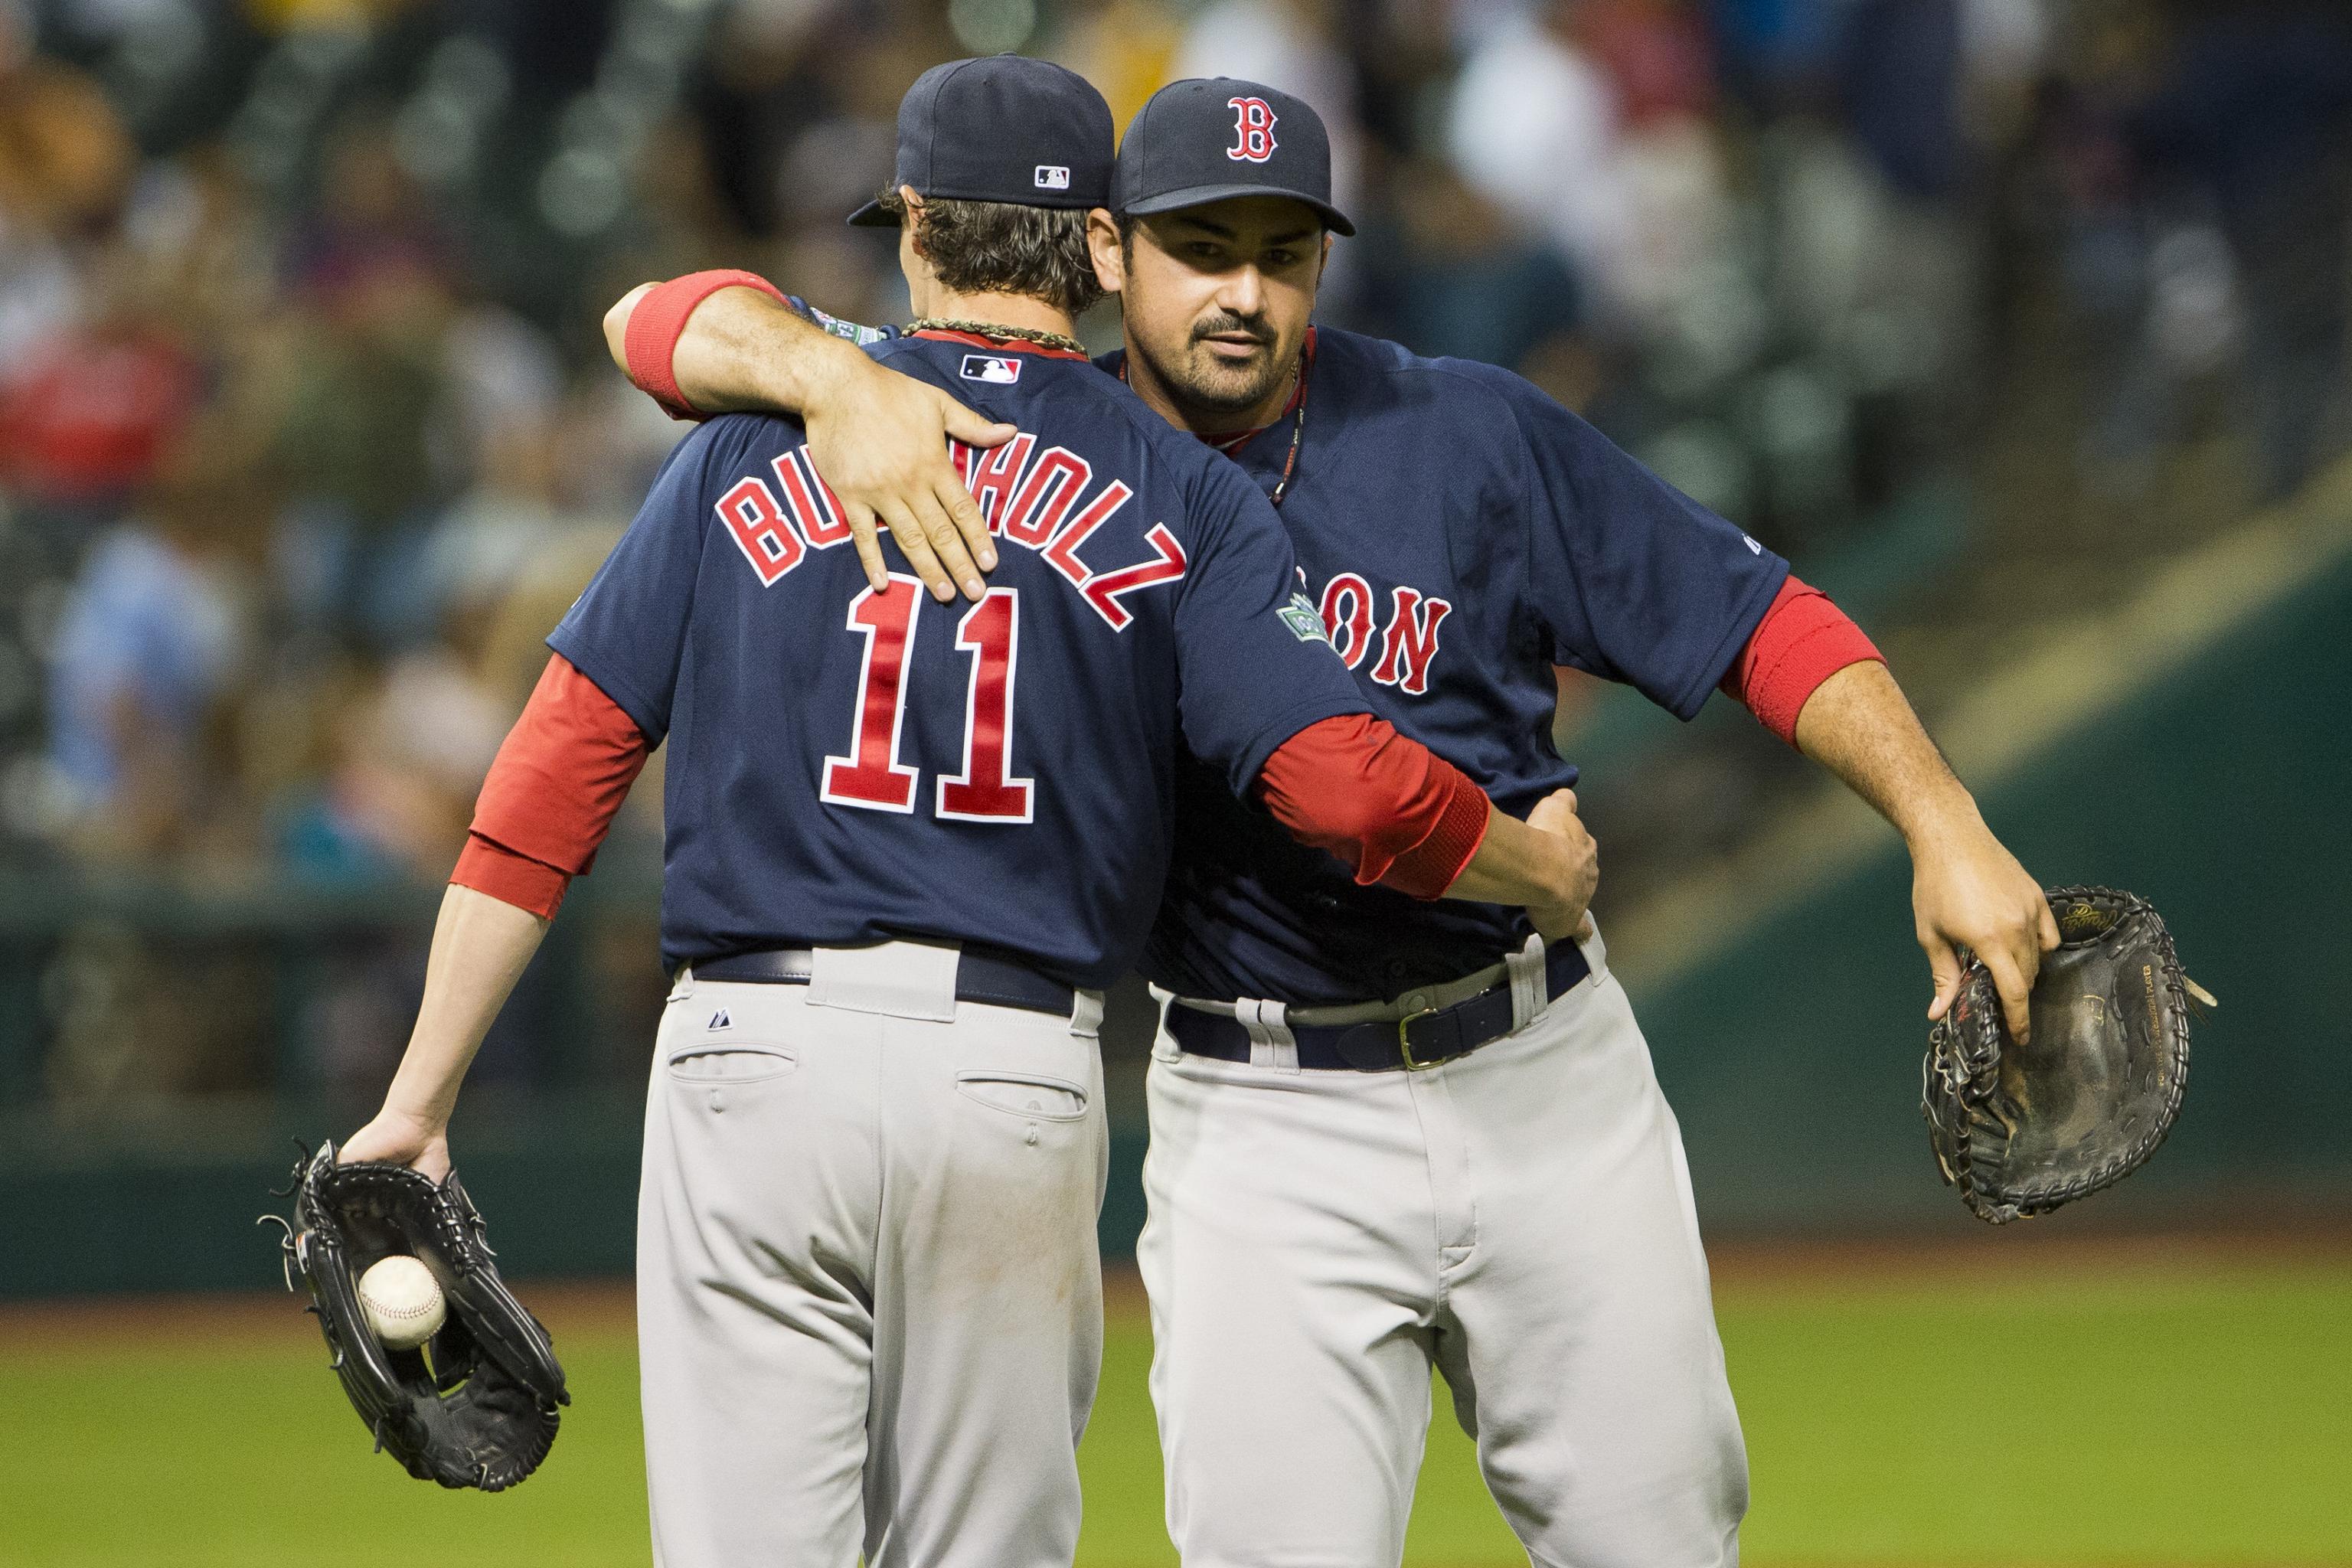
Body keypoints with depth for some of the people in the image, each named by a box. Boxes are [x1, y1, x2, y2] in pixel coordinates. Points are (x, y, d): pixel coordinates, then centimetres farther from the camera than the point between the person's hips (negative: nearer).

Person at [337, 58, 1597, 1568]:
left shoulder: (751, 450, 9)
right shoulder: (1181, 496, 6)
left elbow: (560, 765, 4)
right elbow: (1351, 783, -5)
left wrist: (421, 1099, 5)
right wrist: (1544, 869, 16)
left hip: (752, 1053, 0)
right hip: (1021, 1071, 0)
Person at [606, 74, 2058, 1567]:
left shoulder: (1477, 436, -2)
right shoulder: (1015, 449, -3)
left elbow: (1757, 617, 1)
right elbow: (661, 322, -8)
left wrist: (1945, 828, -12)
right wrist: (840, 379, -30)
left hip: (1549, 1074, 1)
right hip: (1264, 1132, -1)